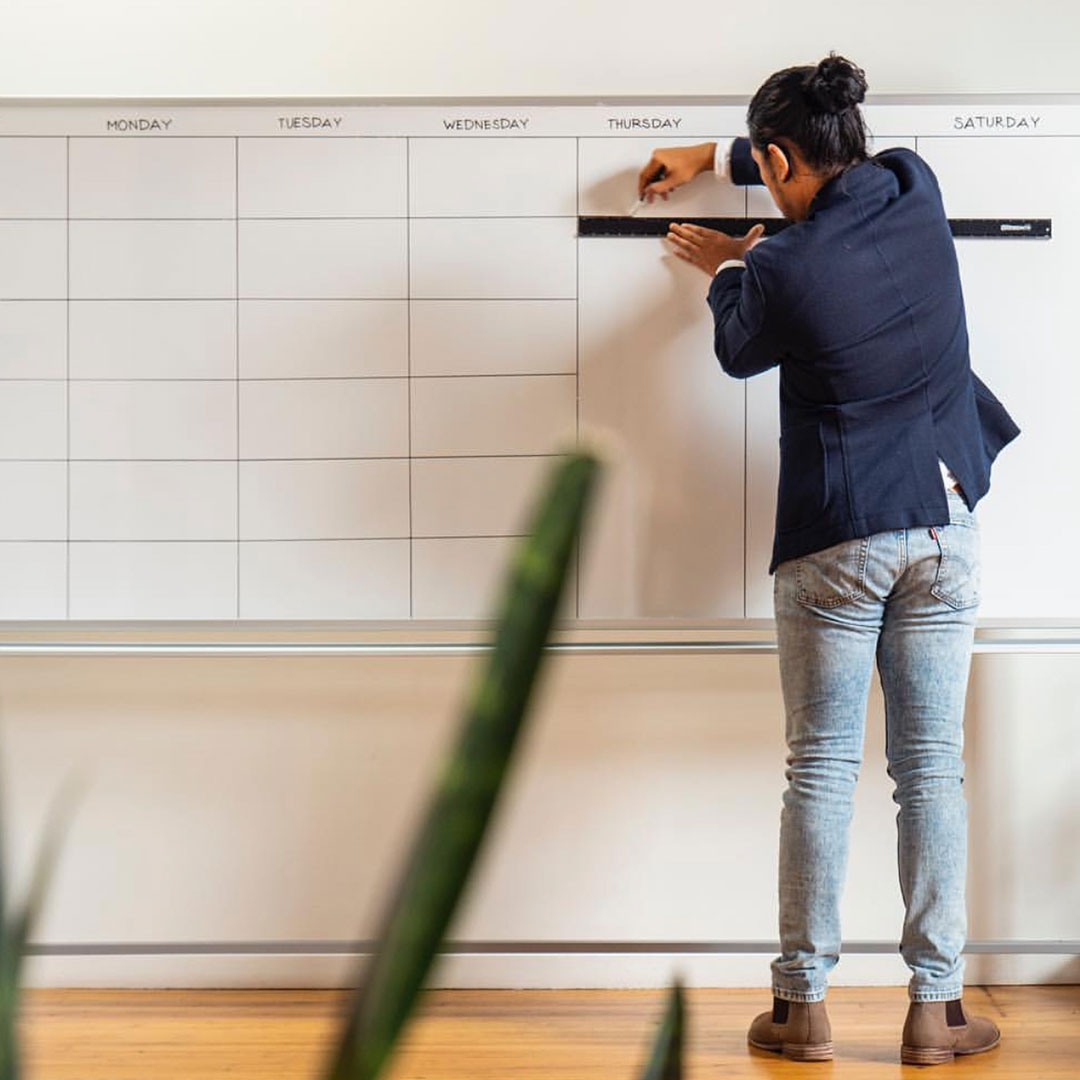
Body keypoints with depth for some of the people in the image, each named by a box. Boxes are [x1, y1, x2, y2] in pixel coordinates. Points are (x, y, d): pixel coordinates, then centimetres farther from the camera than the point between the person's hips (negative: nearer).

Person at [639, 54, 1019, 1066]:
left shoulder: (782, 269, -13)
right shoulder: (914, 188, 0)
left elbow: (740, 350, 9)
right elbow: (851, 161, 24)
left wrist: (726, 269, 29)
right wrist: (710, 157, 32)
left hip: (837, 542, -4)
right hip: (945, 525, 4)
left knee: (821, 767, 5)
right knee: (932, 767, 6)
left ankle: (803, 1003, 11)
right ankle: (935, 1007, 9)